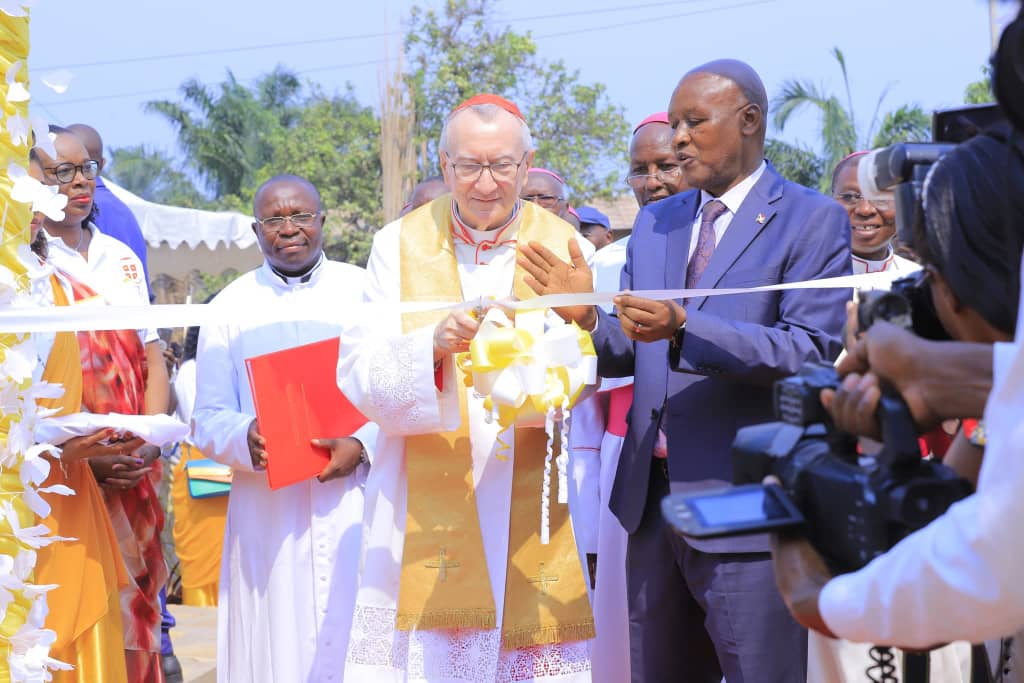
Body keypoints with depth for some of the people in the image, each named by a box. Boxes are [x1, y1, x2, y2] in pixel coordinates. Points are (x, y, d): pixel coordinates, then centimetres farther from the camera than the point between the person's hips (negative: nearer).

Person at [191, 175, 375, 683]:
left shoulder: (364, 291, 6)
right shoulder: (230, 307, 8)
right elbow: (207, 420, 4)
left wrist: (362, 444, -15)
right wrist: (247, 439, -17)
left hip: (356, 501, 0)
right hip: (268, 512, 1)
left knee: (358, 641, -1)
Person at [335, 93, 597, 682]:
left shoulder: (566, 248, 5)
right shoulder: (400, 246, 3)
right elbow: (359, 374, -7)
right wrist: (433, 346, -25)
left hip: (533, 517, 1)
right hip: (424, 517, -1)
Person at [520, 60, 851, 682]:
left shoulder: (812, 220, -5)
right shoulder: (655, 223, 14)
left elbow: (813, 351, -16)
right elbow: (631, 352, 12)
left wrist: (683, 326, -26)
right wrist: (587, 315, -10)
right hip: (652, 497, 6)